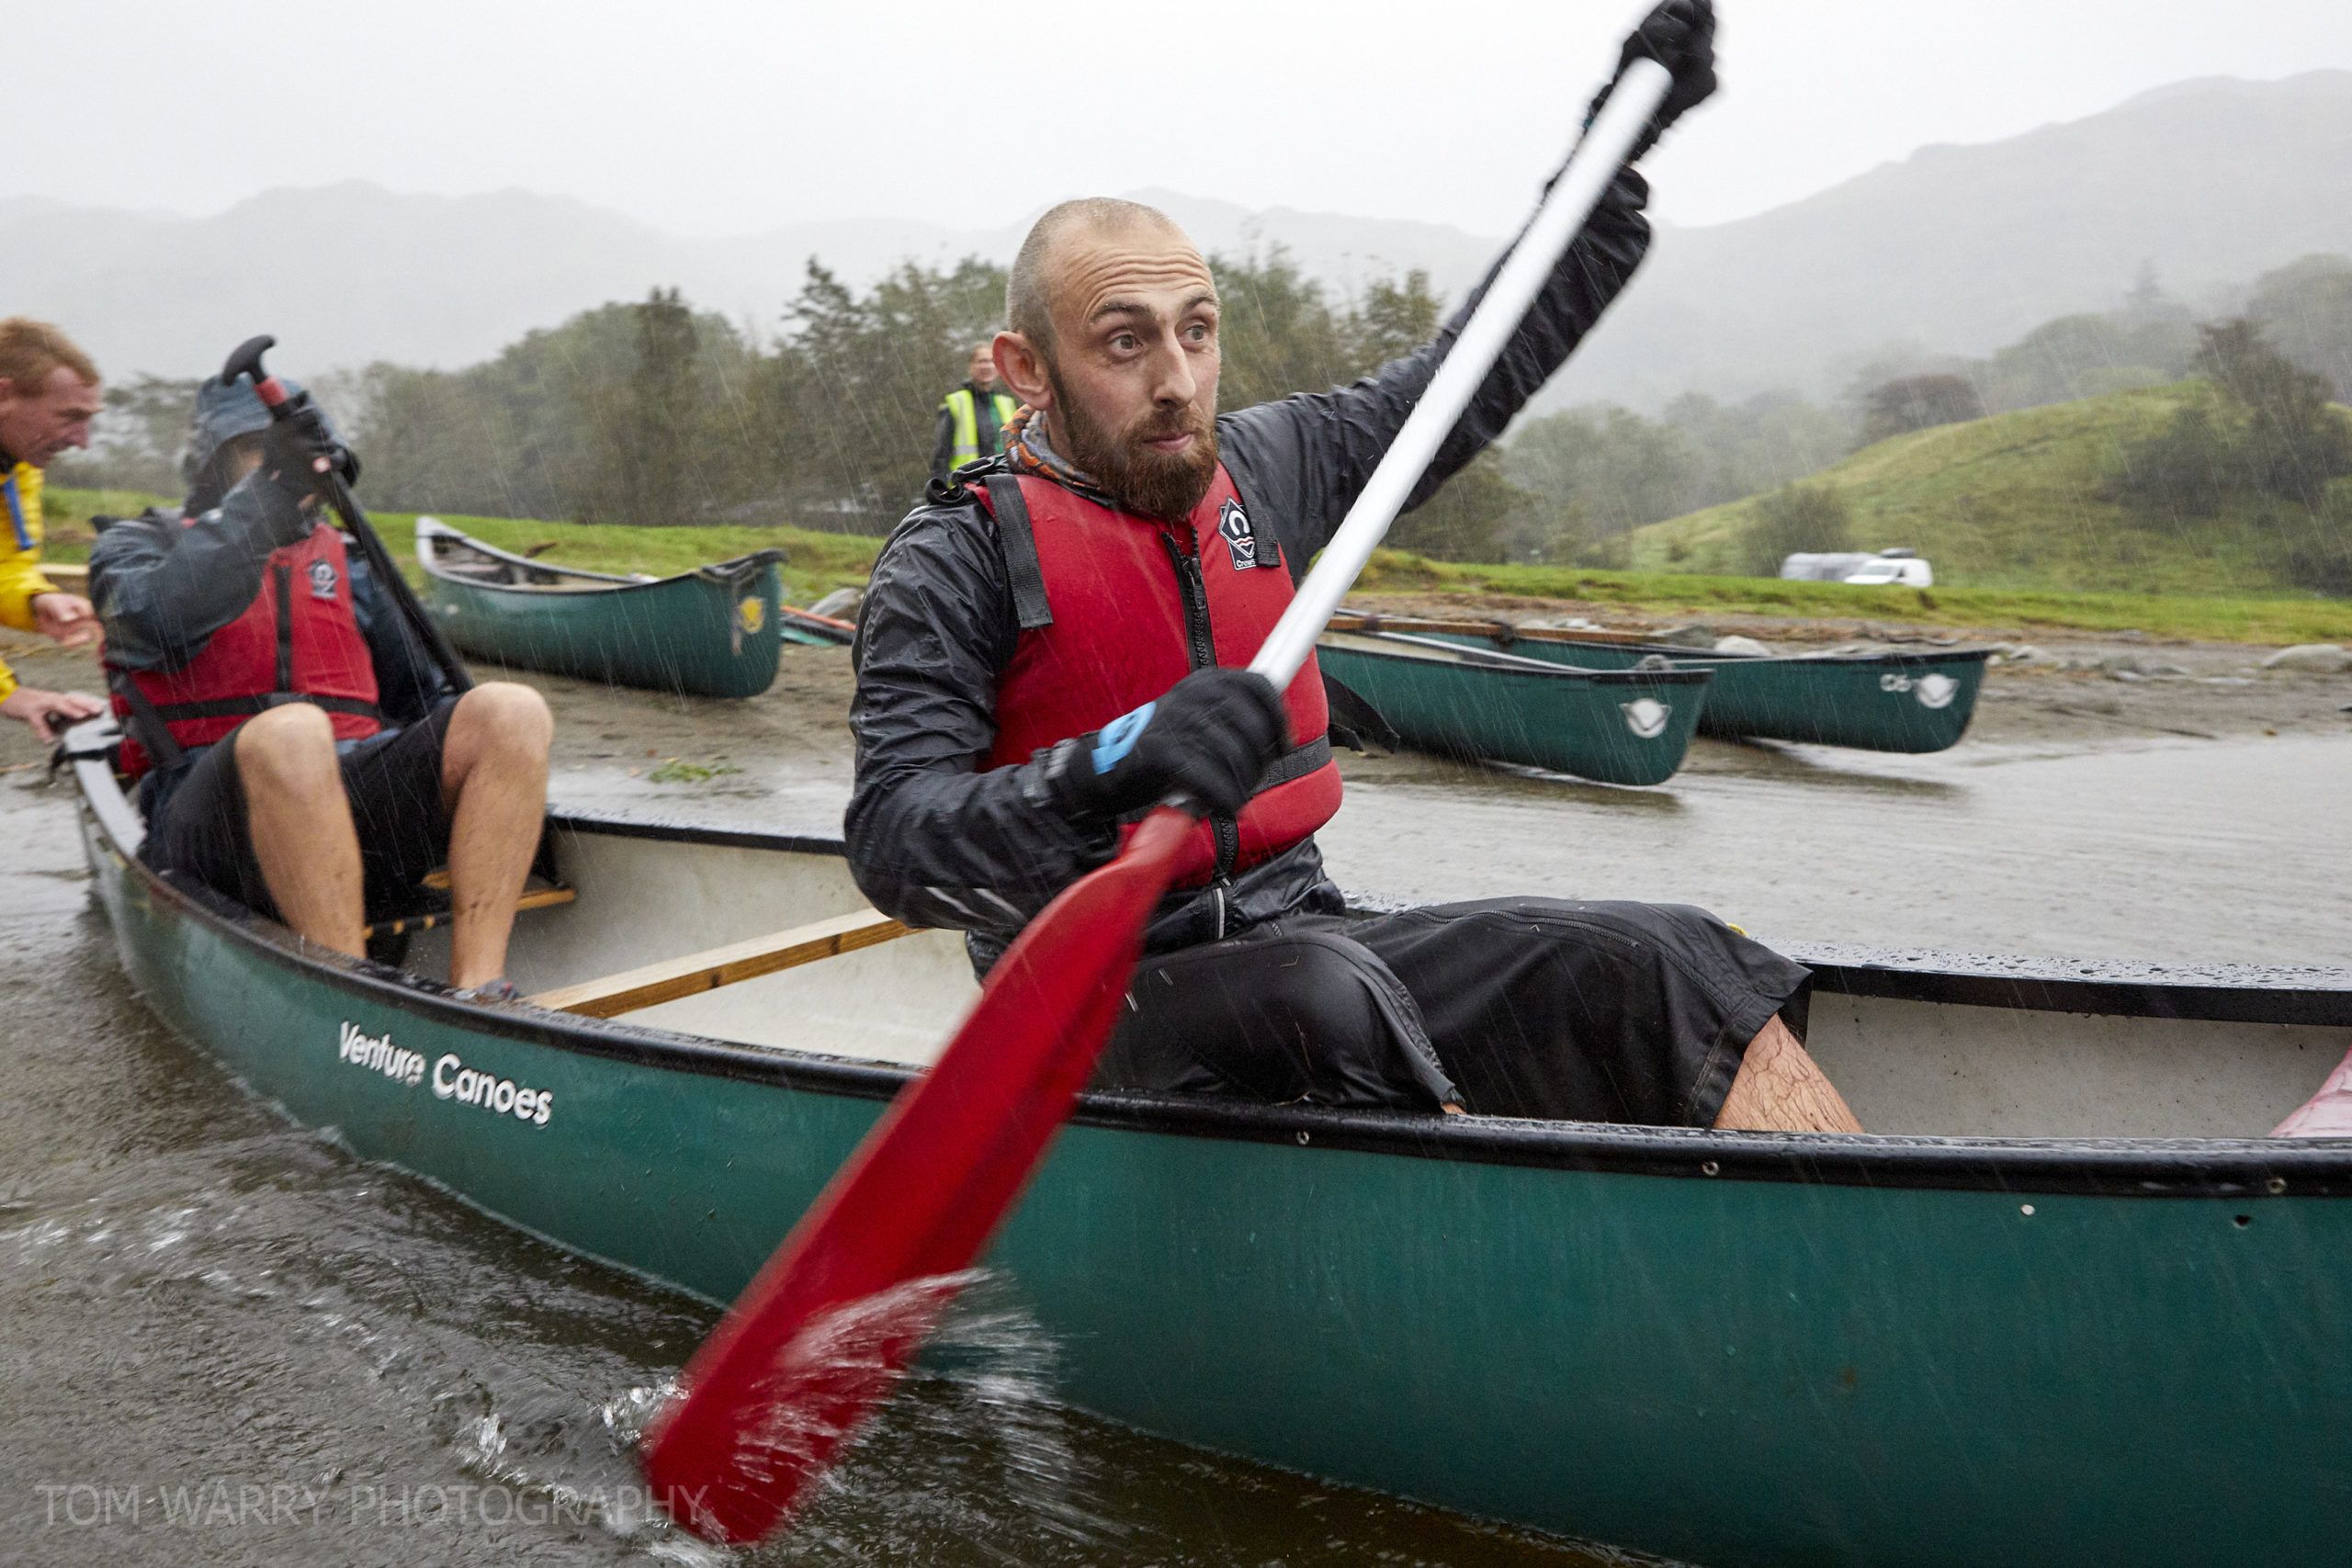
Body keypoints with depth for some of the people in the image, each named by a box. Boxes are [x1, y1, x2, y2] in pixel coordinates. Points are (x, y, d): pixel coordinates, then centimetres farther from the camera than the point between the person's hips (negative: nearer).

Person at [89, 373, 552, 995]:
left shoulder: (344, 563, 28)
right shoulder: (140, 543, 16)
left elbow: (419, 692, 29)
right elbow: (159, 617, -10)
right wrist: (268, 494, -16)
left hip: (356, 799, 4)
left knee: (512, 710, -22)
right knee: (289, 731, -39)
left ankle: (477, 991, -35)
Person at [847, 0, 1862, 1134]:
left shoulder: (1255, 468, 10)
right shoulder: (957, 556, -7)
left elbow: (1464, 383, 22)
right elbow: (893, 840, -18)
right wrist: (1109, 772, -36)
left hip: (1299, 935, 6)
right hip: (1103, 1003, -5)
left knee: (1659, 964, -13)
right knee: (1328, 997, -38)